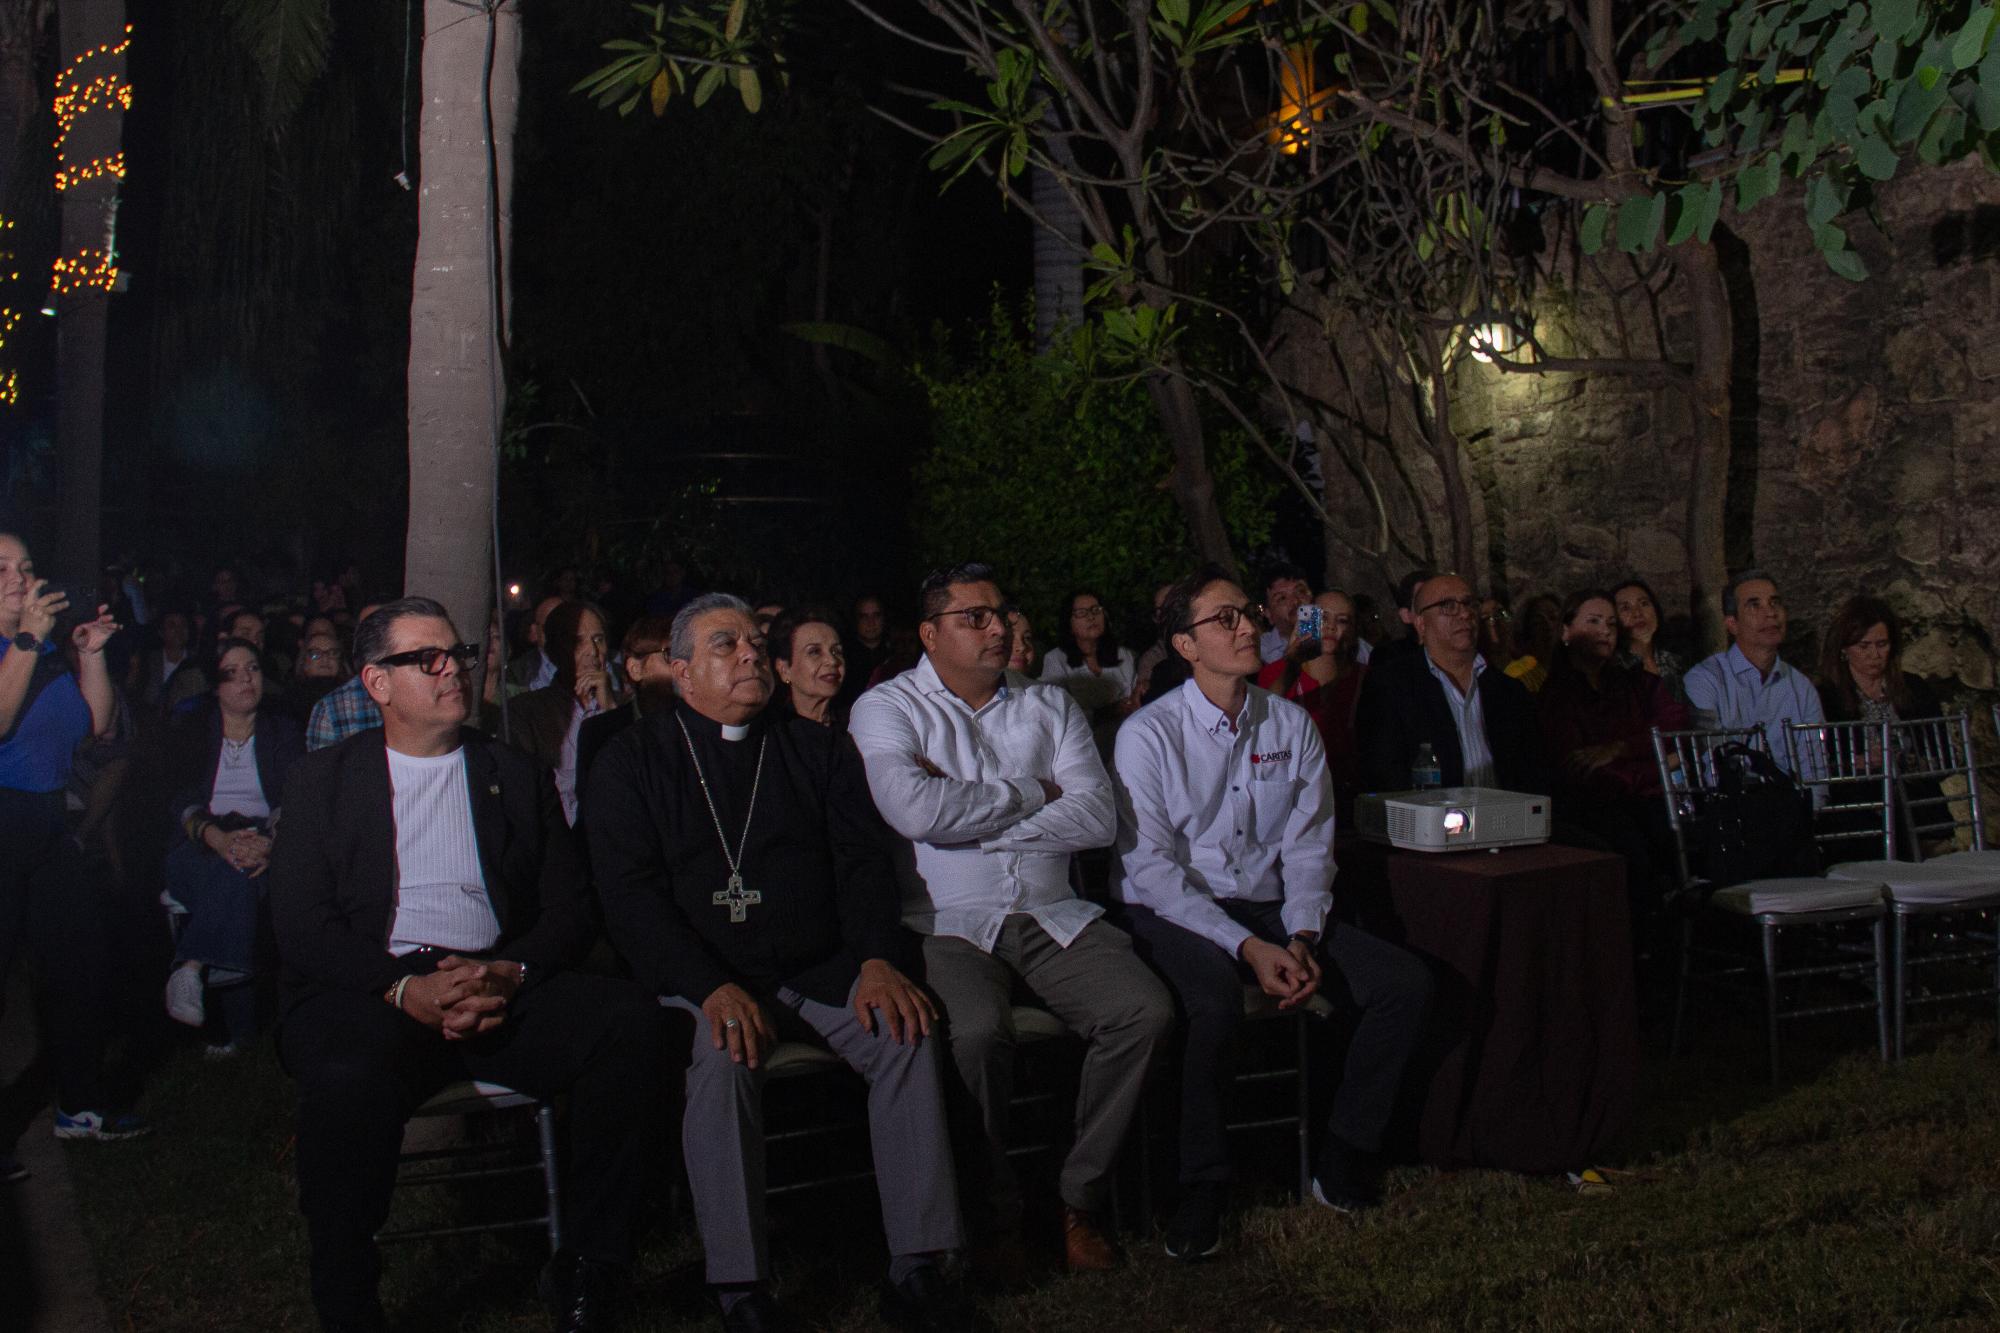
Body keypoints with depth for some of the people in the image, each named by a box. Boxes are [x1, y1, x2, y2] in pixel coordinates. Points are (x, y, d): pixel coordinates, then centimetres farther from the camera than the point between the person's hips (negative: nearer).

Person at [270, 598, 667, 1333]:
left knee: (631, 1017, -27)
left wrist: (507, 975, -11)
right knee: (349, 1074, -38)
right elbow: (301, 927, 1)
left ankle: (587, 1273, -15)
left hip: (501, 989, 2)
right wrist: (405, 989, -16)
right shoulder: (323, 779, 13)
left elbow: (568, 909, 11)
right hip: (373, 994, -2)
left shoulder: (516, 775, 19)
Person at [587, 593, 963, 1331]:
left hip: (821, 967, 3)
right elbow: (629, 893, -5)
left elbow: (863, 860, 7)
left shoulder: (816, 749, 14)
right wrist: (713, 988, -19)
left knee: (909, 1032, -23)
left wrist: (877, 960, -13)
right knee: (722, 1055, -33)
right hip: (701, 978, -2)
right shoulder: (634, 759, 6)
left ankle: (914, 1269, -19)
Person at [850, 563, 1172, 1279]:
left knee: (1145, 1010, -20)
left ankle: (1081, 1199, -3)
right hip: (949, 924, -4)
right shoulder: (886, 709, 3)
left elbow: (1097, 817, 0)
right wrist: (1028, 796, -5)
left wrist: (970, 818, -8)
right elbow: (916, 812, -17)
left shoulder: (1049, 706, 15)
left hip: (1053, 917, 4)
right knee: (978, 1031, -33)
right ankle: (994, 1213, -9)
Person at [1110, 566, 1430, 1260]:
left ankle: (1344, 1160, 1)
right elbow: (1151, 867, -13)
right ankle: (1202, 1188, -16)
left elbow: (1309, 846, 6)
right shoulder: (1148, 734, -8)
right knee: (1216, 998, -37)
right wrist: (1247, 947, -22)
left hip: (1270, 906, 5)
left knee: (1406, 983, -13)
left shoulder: (1293, 724, 7)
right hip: (1172, 913, -5)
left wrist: (1303, 938, -13)